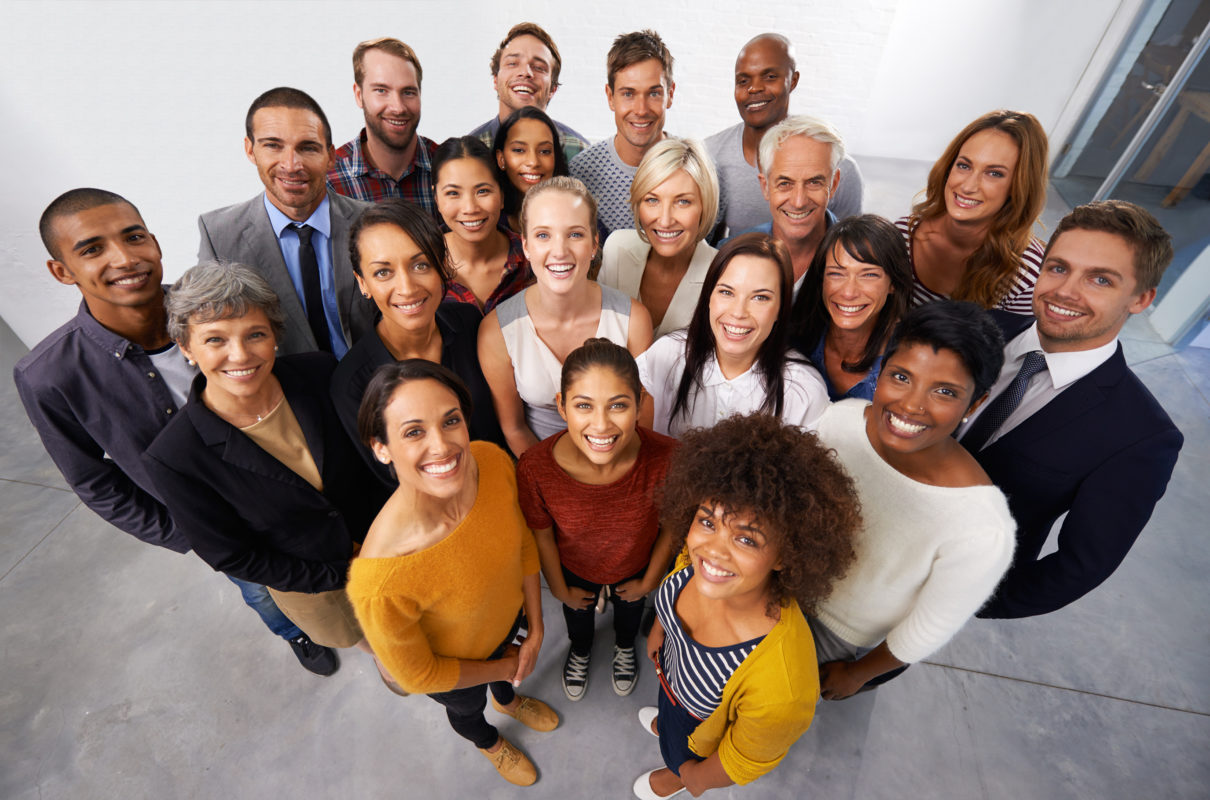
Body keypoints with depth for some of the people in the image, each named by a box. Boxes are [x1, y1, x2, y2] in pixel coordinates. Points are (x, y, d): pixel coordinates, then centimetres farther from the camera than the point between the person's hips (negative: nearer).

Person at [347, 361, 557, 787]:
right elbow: (417, 675, -23)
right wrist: (505, 667, -10)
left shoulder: (494, 462, -32)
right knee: (467, 710, 34)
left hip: (508, 619, 3)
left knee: (506, 670, 37)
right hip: (453, 664, -2)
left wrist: (535, 630, -6)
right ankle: (488, 742, 71)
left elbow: (522, 543, -11)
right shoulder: (380, 584, -44)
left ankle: (508, 699, 75)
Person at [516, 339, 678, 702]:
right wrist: (560, 590, 1)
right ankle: (580, 651, 73)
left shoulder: (667, 458, -40)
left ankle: (625, 648, 74)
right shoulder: (534, 468, -39)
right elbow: (542, 535, -16)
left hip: (636, 569, 1)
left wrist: (648, 581, -2)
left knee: (630, 610, 36)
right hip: (575, 571, 0)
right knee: (578, 615, 35)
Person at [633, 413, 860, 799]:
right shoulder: (699, 554, -34)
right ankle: (663, 724, 75)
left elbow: (744, 763, -24)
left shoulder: (781, 688, -48)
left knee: (680, 761, 34)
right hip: (672, 669, 3)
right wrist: (658, 631, 11)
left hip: (703, 735, -3)